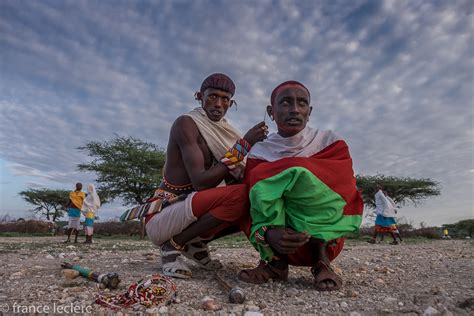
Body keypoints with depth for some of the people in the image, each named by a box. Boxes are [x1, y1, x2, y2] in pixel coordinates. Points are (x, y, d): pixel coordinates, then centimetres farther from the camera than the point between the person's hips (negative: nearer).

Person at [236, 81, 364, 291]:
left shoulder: (331, 143, -3)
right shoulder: (259, 153, -3)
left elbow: (346, 192, -12)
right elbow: (252, 205, -11)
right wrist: (268, 234, -32)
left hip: (326, 237, -1)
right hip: (278, 243, 2)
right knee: (262, 182, -23)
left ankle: (321, 259, -14)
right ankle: (275, 261, -14)